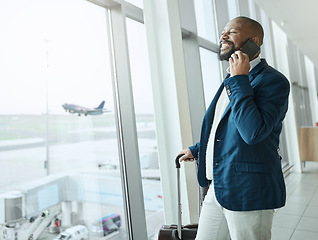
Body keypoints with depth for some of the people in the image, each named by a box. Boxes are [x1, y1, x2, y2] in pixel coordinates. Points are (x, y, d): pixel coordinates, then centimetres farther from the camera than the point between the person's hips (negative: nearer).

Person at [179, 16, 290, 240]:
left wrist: (239, 80, -20)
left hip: (248, 192, -8)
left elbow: (253, 132, -26)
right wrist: (197, 150, 35)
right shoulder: (233, 79, 15)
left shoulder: (273, 80, -11)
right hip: (218, 187, 8)